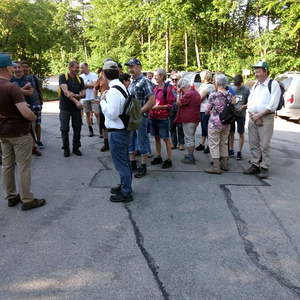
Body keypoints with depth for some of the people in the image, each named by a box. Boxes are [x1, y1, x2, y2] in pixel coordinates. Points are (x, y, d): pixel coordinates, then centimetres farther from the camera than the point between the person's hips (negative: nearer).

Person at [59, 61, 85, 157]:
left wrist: (75, 95, -16)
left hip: (76, 107, 4)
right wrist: (76, 101, -24)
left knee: (77, 128, 5)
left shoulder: (80, 79, 9)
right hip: (65, 107, -3)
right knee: (64, 128, 1)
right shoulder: (63, 77, -4)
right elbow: (65, 91, -17)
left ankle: (76, 148, 19)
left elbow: (83, 94, 5)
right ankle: (66, 149, 13)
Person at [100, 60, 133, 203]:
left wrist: (103, 101, -12)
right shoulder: (121, 86, 9)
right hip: (124, 130, 10)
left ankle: (126, 193, 15)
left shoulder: (113, 91, -22)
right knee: (125, 160, 21)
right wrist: (106, 100, 9)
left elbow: (112, 114, -24)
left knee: (120, 162, 2)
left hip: (117, 132, -10)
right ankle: (125, 186, 38)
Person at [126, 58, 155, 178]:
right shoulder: (131, 83, 12)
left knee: (142, 141, 2)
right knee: (130, 140, 15)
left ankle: (143, 166, 14)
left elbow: (152, 101, -18)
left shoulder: (145, 82, -11)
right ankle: (132, 163, 29)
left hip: (141, 117, -8)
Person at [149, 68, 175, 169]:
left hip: (163, 117, -6)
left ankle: (169, 159, 8)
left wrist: (159, 106, -19)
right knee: (156, 138, 14)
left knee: (166, 139, 0)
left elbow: (170, 104, -11)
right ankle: (158, 157, 26)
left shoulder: (167, 88, -9)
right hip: (153, 116, 6)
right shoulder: (155, 88, 9)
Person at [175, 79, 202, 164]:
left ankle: (190, 158, 1)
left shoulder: (188, 94, -19)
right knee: (191, 138, 18)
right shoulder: (195, 92, 15)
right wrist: (181, 93, 15)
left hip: (188, 119, -10)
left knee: (188, 138, -4)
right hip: (195, 119, 10)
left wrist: (179, 93, -6)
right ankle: (191, 155, 28)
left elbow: (179, 103, -16)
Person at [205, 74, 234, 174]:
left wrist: (209, 112, 15)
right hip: (226, 123, 6)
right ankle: (224, 164, 27)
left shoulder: (213, 95, -14)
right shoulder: (230, 95, 2)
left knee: (214, 144, 1)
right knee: (224, 143, 18)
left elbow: (208, 110, -6)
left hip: (215, 123, -6)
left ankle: (216, 167, 3)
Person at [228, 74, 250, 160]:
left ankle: (239, 152, 15)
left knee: (241, 133, 5)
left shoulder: (246, 90, -5)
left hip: (241, 114, -2)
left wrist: (243, 106, -21)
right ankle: (231, 150, 23)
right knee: (231, 133, 9)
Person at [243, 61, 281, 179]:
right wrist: (253, 116, -6)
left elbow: (273, 105, -11)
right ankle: (254, 165, 18)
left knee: (264, 145, -4)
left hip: (266, 118, -6)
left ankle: (264, 168, 4)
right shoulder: (255, 85, 16)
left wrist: (259, 115, -14)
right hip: (253, 118, 6)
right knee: (253, 143, 9)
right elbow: (250, 102, 10)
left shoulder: (273, 84, -3)